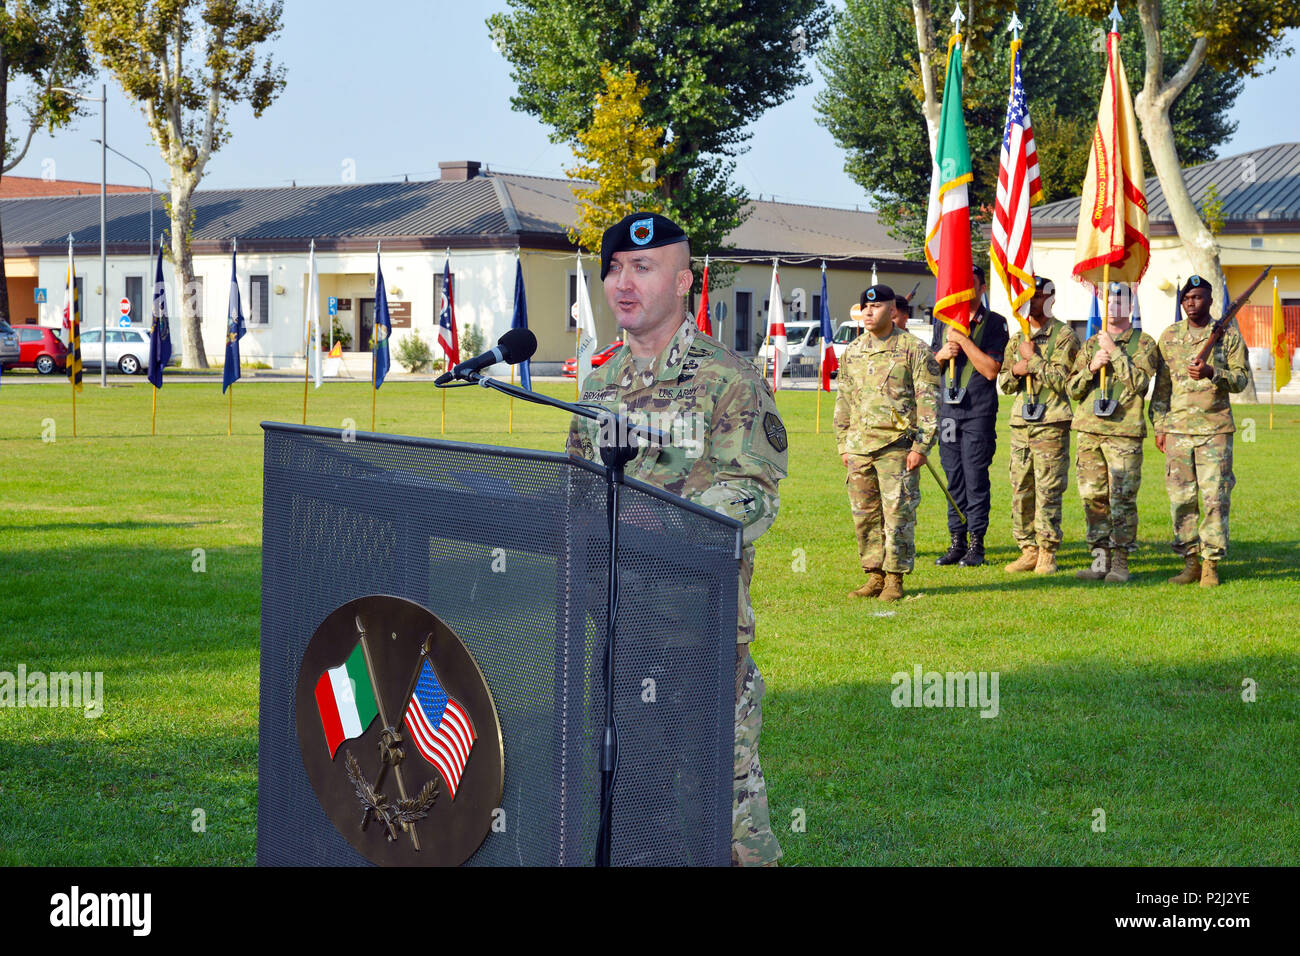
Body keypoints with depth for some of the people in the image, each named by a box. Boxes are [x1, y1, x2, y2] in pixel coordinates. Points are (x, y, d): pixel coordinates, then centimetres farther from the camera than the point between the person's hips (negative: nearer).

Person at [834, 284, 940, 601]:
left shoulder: (914, 350, -4)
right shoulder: (852, 352, 13)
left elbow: (929, 402, -5)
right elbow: (843, 400, 19)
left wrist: (921, 446, -11)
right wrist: (843, 444, 14)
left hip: (897, 447, -5)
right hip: (859, 446, 5)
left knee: (897, 515, -5)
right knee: (865, 515, 7)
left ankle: (895, 579, 3)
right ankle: (874, 576, 16)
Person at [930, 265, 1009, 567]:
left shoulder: (994, 323, -2)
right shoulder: (944, 323, 14)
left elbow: (991, 369, -12)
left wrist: (963, 340, -15)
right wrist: (942, 354, -3)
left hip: (979, 412, -5)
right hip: (947, 410, 5)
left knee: (975, 478, -5)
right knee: (954, 479, 7)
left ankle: (976, 544, 1)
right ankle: (957, 542, 13)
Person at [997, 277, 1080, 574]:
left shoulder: (1064, 335, -2)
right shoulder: (1017, 338, 17)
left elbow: (1061, 379, -12)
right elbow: (1003, 384, 18)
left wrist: (1032, 359, -10)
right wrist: (1015, 372, -3)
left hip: (1051, 423, -6)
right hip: (1021, 422, 6)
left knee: (1048, 491, -5)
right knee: (1021, 490, 4)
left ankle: (1047, 553, 0)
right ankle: (1028, 551, 11)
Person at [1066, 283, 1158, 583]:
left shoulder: (1144, 343, 4)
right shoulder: (1091, 344, 18)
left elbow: (1138, 381, -12)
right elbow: (1072, 388, 14)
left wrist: (1114, 352, -11)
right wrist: (1091, 368, -4)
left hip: (1124, 432, -5)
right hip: (1089, 430, 5)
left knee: (1122, 499, -6)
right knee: (1093, 497, 4)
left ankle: (1120, 562, -1)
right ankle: (1100, 559, 11)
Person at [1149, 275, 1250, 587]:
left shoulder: (1228, 336, 3)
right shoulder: (1169, 336, 11)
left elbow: (1241, 379, 1)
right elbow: (1161, 384, 14)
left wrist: (1212, 373, -17)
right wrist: (1159, 426, 9)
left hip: (1215, 429, -3)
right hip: (1177, 429, 3)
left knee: (1215, 498, -5)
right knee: (1181, 499, 2)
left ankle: (1211, 564, 1)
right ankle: (1190, 561, 11)